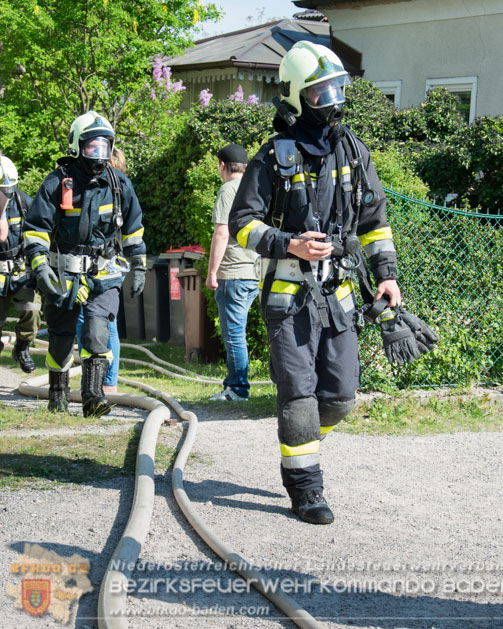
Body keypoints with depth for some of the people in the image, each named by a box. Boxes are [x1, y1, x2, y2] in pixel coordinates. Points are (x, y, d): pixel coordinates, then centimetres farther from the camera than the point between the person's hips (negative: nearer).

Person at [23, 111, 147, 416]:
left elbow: (133, 230, 15)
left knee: (97, 328, -18)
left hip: (105, 274, 1)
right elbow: (35, 229, -3)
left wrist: (139, 267, 15)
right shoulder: (58, 182, -4)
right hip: (64, 273, -1)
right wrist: (40, 267, -13)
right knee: (61, 337, 7)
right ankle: (58, 393, 26)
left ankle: (94, 394, -18)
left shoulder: (119, 184, 5)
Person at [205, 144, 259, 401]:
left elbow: (221, 233, -16)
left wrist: (212, 272, -11)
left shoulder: (228, 189, -9)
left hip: (233, 273, -8)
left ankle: (238, 388, 2)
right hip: (257, 272, 8)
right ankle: (234, 382, 21)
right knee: (234, 330, 16)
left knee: (233, 333, -2)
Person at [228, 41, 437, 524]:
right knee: (299, 393, -4)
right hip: (288, 295, -4)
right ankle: (304, 488, 8)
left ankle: (300, 445, 33)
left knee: (340, 395, 5)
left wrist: (387, 274, 7)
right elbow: (242, 223, -4)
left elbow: (374, 219, 15)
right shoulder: (274, 158, -4)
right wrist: (289, 245, -19)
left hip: (337, 293, 5)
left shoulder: (352, 152, 9)